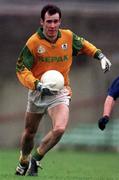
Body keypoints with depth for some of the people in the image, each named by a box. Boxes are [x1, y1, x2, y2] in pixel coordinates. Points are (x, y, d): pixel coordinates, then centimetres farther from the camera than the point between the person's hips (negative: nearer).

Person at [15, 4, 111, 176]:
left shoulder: (68, 37, -6)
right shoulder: (33, 43, -15)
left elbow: (83, 45, 17)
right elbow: (21, 70, -12)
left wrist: (100, 56, 5)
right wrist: (38, 85, -27)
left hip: (60, 92, 0)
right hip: (37, 92, 0)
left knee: (59, 129, -25)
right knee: (29, 133, 17)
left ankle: (36, 160, -3)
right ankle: (23, 163, 46)